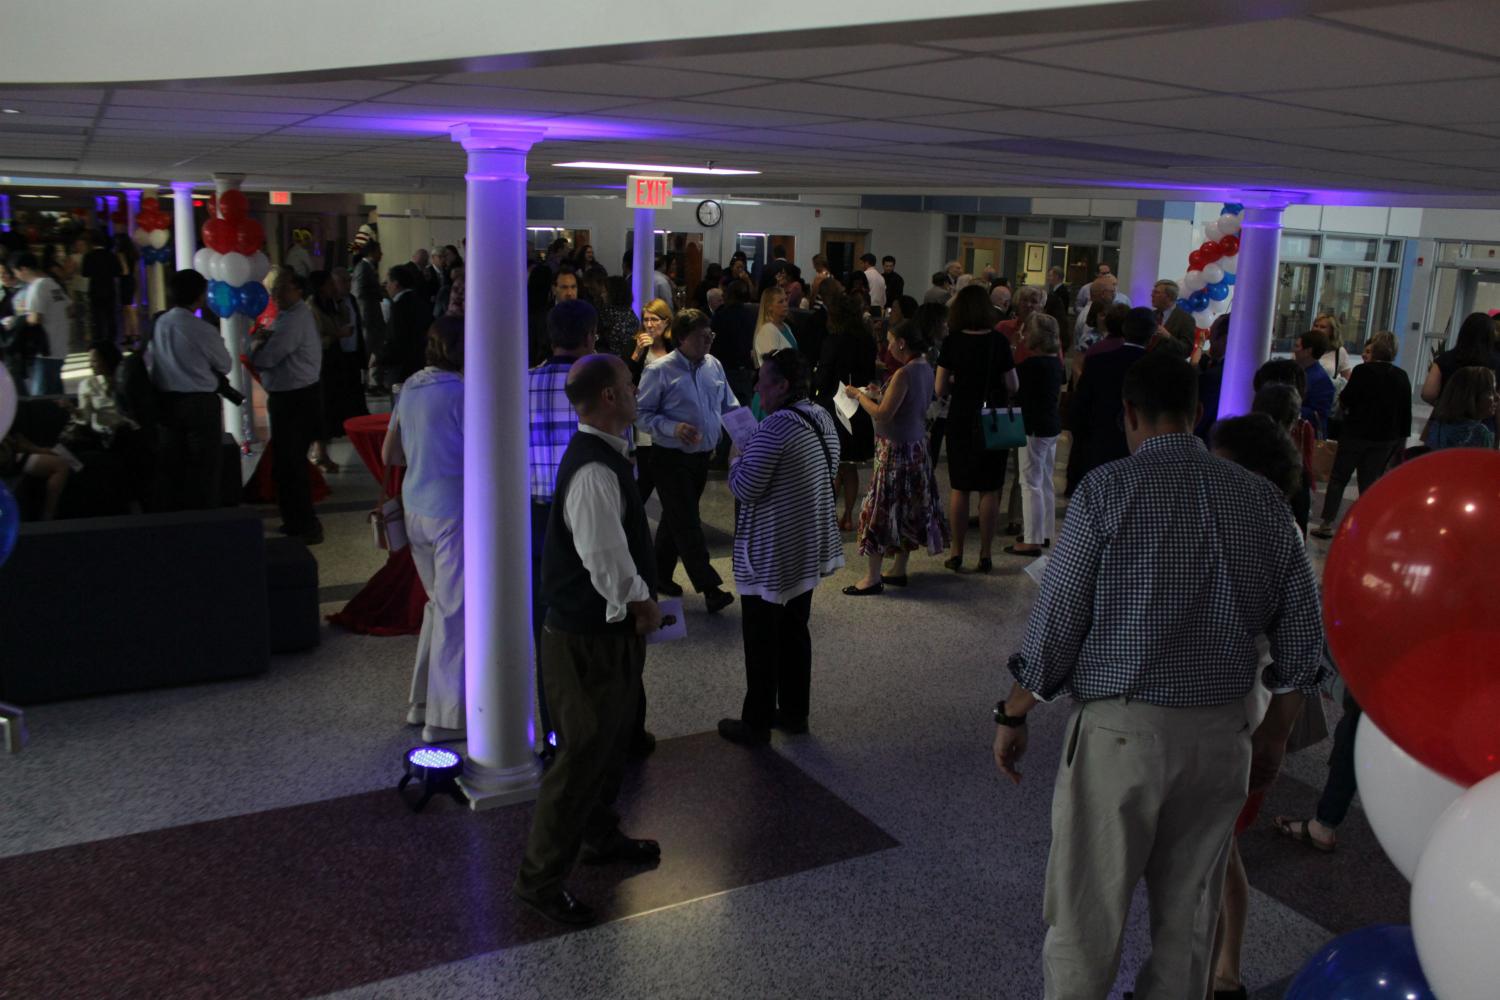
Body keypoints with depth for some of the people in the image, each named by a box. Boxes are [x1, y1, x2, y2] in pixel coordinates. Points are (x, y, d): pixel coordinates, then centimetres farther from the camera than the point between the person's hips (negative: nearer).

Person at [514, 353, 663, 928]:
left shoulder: (603, 454, 7)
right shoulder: (595, 471, -27)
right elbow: (607, 562, -31)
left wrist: (639, 600, 8)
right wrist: (643, 605, -14)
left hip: (607, 629, 10)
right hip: (587, 640, -10)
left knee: (608, 742, 25)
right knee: (581, 756, 2)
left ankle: (599, 838, 45)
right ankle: (540, 879, 17)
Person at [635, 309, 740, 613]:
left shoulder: (713, 365, 5)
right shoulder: (660, 371, -13)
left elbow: (729, 405, 14)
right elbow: (641, 414, -12)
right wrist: (674, 428, -25)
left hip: (701, 456, 7)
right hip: (671, 459, -7)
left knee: (676, 519, 18)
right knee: (687, 523, -7)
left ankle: (661, 574, 33)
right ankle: (710, 588, -7)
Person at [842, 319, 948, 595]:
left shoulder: (904, 374, -22)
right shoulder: (926, 369, 6)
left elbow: (883, 414, -22)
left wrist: (859, 395, -9)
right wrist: (879, 394, 11)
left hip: (896, 449, -9)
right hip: (916, 445, 9)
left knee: (881, 508, -1)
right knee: (907, 507, 15)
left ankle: (873, 577, 5)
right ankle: (898, 570, 25)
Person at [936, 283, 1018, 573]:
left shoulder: (952, 342, -7)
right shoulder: (999, 341, -8)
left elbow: (940, 389, -6)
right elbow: (1013, 386, -6)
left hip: (961, 420, 0)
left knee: (959, 489, 10)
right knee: (989, 490, 7)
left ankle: (957, 553, 13)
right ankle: (985, 555, 10)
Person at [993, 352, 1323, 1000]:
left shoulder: (1107, 489, -10)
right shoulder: (1262, 500, 3)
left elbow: (1055, 622, -10)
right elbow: (1303, 637, 6)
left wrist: (1013, 715, 2)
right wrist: (1275, 734, 18)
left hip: (1119, 729, -5)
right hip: (1220, 737, 5)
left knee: (1085, 922, 8)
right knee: (1186, 921, 19)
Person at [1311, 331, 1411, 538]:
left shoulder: (1363, 371, -13)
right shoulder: (1402, 377, 4)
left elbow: (1345, 400, -11)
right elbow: (1406, 413, 7)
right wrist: (1401, 440, 13)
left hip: (1357, 435, -4)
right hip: (1386, 439, 4)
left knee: (1338, 478, 7)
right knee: (1369, 482, 9)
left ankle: (1327, 523, 6)